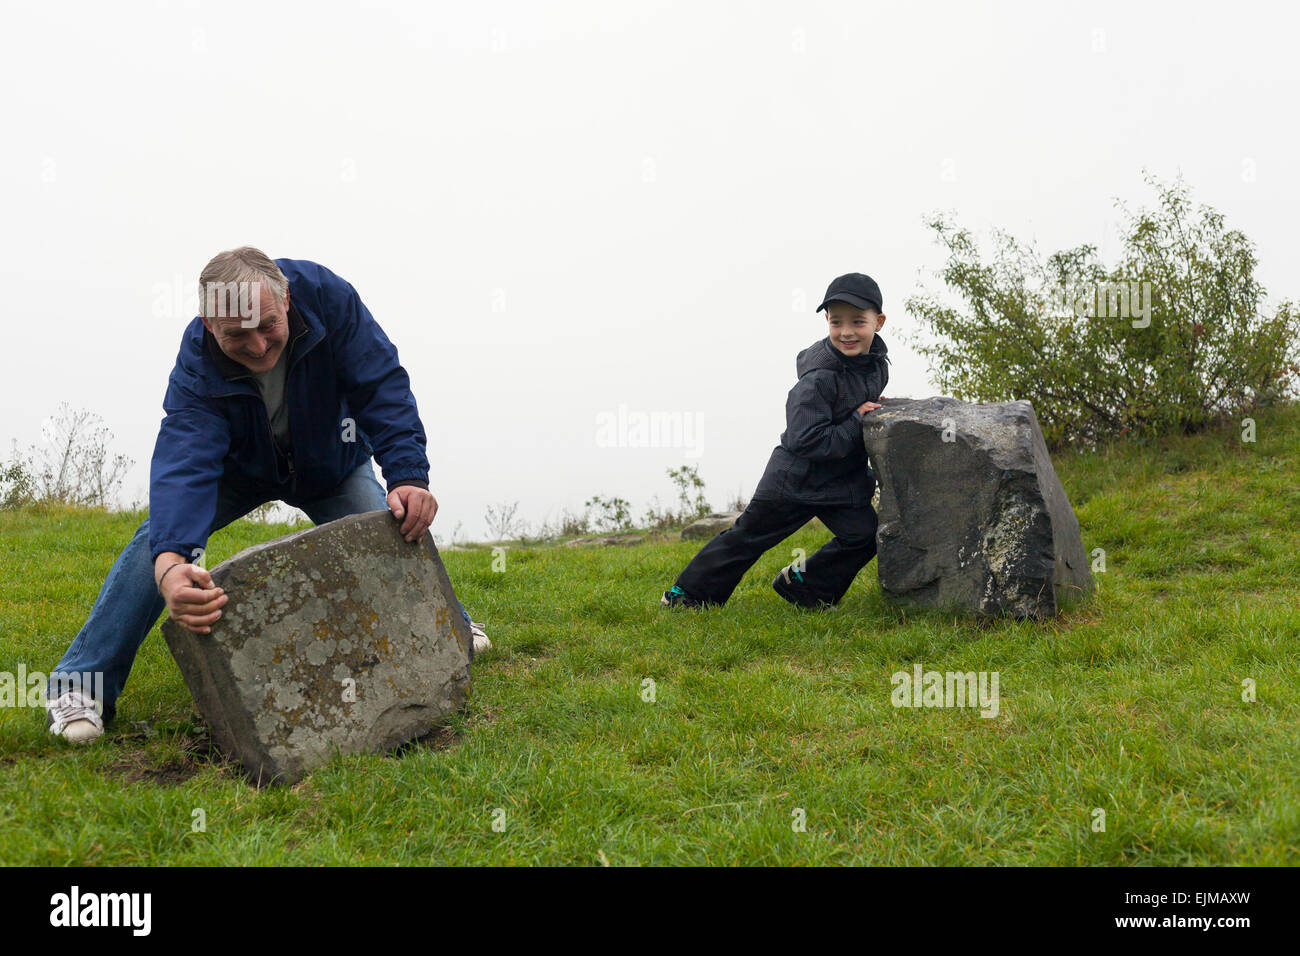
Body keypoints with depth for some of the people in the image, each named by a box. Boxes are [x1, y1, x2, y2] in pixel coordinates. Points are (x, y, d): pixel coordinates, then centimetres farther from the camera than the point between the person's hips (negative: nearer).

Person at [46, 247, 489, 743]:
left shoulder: (327, 296, -35)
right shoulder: (197, 365, -36)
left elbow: (382, 387, -32)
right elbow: (185, 462, -49)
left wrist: (409, 475, -47)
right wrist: (171, 565, -67)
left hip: (330, 465, 1)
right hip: (240, 467, -1)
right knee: (164, 533, -23)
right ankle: (81, 686, -15)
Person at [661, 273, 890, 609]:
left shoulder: (876, 359, -2)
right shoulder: (818, 379, -26)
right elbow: (805, 440, -31)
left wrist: (874, 411, -1)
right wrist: (857, 423, -26)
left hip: (842, 480, 6)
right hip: (796, 477, -6)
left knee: (864, 537, -7)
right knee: (750, 535, 3)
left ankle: (803, 583, 12)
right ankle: (689, 591, 17)